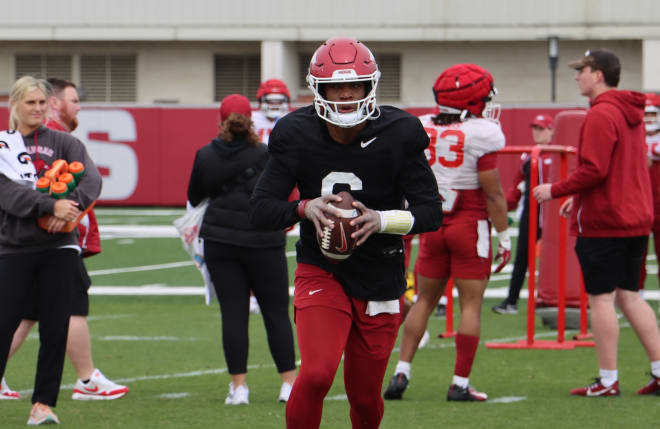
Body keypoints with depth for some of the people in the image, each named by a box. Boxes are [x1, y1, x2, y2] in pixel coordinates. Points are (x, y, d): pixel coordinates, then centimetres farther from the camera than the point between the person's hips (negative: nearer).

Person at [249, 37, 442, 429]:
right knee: (316, 374, -23)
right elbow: (261, 208, -7)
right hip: (321, 273, -1)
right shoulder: (297, 136, -9)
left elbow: (431, 211, -9)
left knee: (365, 396, 9)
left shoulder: (399, 135, -10)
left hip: (380, 278, 1)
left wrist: (382, 220, -28)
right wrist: (304, 208, -28)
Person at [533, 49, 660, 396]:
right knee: (629, 295, 14)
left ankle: (608, 380, -2)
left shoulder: (601, 116, -16)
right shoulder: (630, 114, 15)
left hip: (602, 223, -9)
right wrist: (577, 198, 20)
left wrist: (556, 191, -10)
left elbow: (594, 171, -22)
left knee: (601, 298, -3)